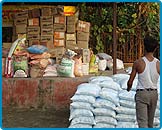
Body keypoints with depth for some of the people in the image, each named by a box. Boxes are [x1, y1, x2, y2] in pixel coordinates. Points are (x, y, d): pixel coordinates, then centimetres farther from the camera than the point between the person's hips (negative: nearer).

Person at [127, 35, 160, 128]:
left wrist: (129, 88, 18)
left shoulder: (138, 63, -12)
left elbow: (130, 82, -5)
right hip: (154, 93, 4)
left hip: (141, 93, -3)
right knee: (150, 122, 20)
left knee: (142, 122, -4)